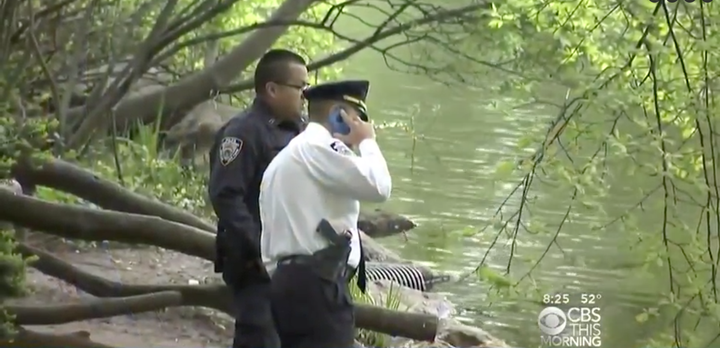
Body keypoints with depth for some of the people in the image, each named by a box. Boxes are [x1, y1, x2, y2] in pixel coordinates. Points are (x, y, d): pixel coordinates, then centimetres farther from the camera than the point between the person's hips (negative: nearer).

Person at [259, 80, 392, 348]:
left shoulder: (283, 159, 25)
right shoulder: (318, 147, -7)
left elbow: (267, 241, 24)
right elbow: (378, 186, -17)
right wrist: (368, 142, 1)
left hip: (290, 280, 10)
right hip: (317, 283, -10)